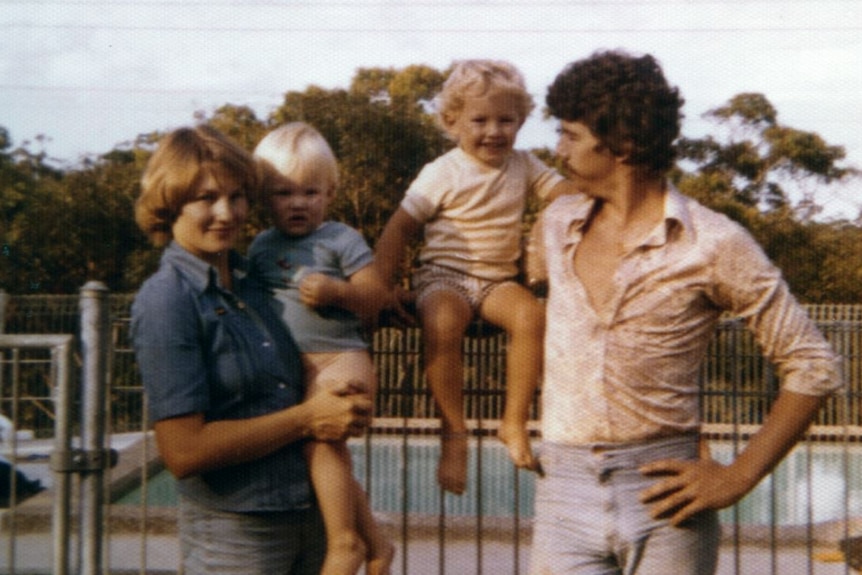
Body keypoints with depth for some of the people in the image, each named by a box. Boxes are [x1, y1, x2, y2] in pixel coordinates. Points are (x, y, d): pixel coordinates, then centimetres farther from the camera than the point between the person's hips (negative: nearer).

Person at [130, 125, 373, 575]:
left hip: (309, 515, 6)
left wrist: (345, 408, -1)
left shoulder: (250, 281, 6)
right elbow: (183, 452, -20)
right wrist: (308, 418, -15)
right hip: (235, 532, -6)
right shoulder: (165, 301, -14)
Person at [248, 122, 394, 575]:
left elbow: (373, 297, -6)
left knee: (320, 435, -24)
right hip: (290, 365, 6)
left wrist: (336, 291, -21)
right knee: (330, 455, 10)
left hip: (339, 357, -6)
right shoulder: (261, 246, 13)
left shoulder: (341, 239, -3)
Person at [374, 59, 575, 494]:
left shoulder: (522, 166, 9)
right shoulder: (443, 173, -5)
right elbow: (399, 229, -5)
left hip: (498, 280, 4)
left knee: (530, 315, -30)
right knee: (441, 323, -38)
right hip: (444, 276, -4)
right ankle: (453, 431, -19)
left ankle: (515, 422, -14)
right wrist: (380, 288, -13)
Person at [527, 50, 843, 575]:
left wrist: (738, 477, -7)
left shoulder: (713, 244, -7)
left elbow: (815, 366, -4)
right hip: (564, 495, 4)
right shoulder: (558, 223, 8)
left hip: (663, 498, -4)